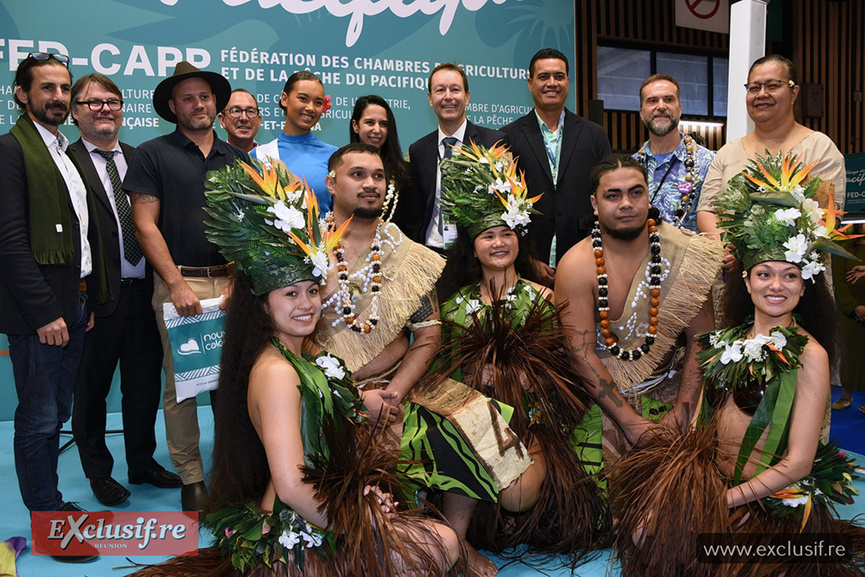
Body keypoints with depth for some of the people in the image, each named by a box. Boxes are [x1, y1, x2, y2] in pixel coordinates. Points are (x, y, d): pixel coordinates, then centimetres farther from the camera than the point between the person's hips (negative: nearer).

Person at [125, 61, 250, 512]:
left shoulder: (237, 159, 15)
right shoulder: (152, 154, 4)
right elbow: (145, 225, -3)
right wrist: (177, 283, -11)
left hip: (232, 280, 3)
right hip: (179, 281, -3)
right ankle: (190, 476, 15)